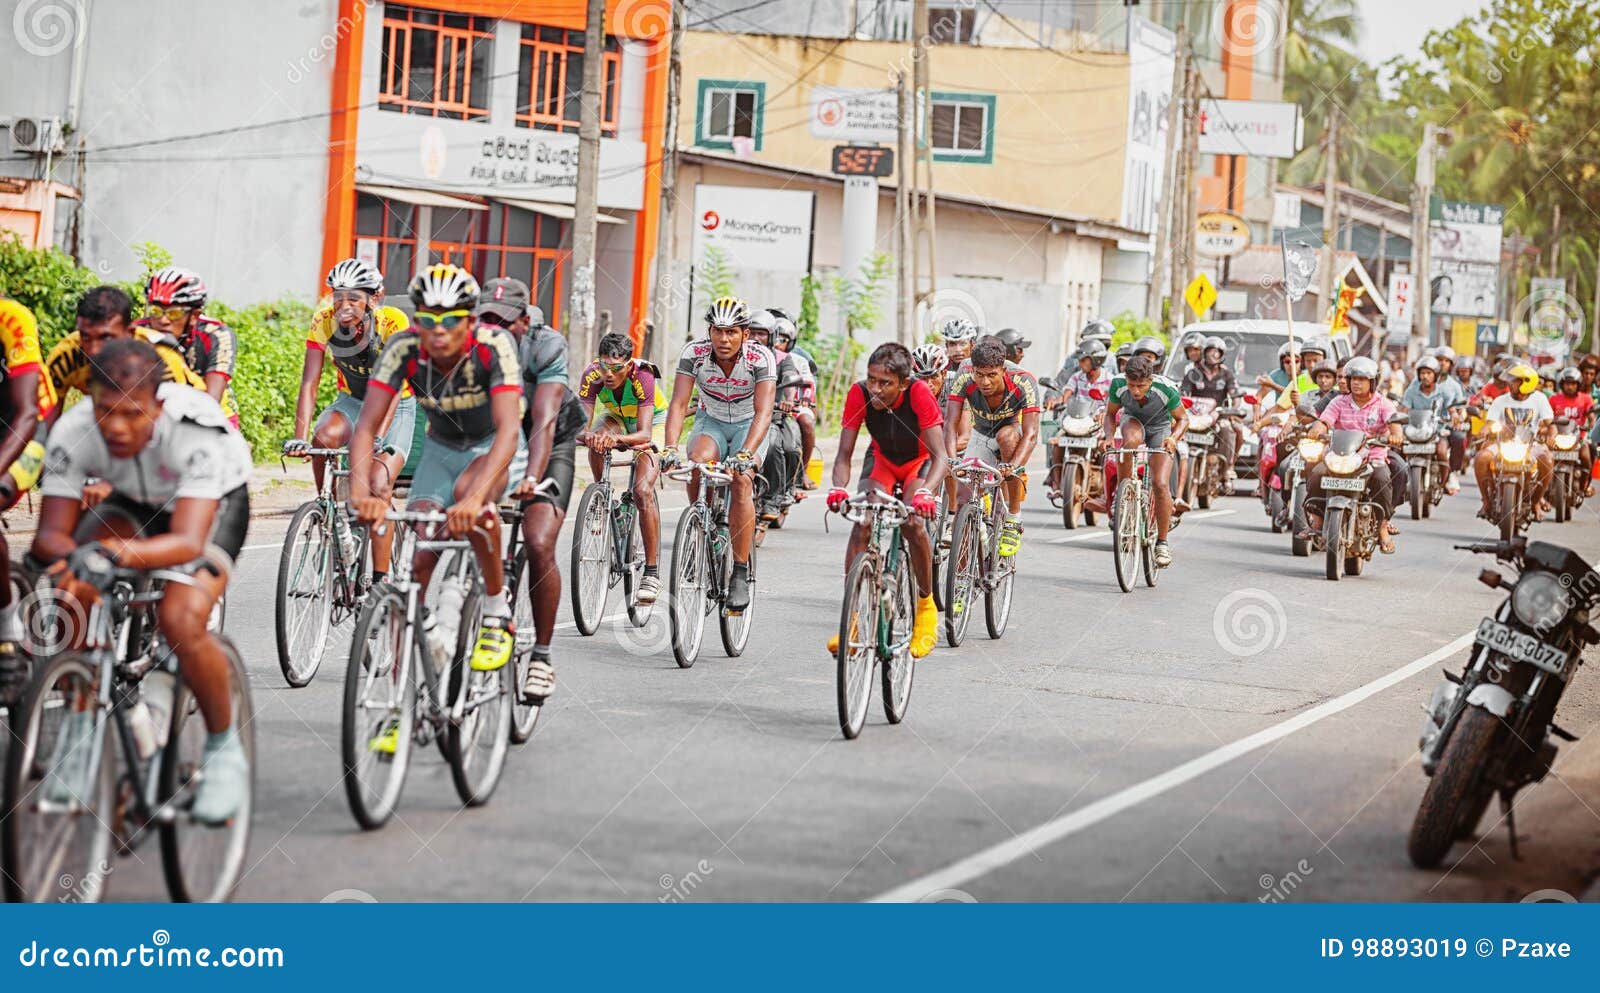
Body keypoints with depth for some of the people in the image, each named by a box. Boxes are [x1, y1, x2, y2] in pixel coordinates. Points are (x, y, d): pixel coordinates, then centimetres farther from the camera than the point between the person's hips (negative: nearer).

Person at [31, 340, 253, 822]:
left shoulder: (198, 432, -39)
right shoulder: (72, 433, -28)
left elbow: (187, 540, -47)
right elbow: (50, 533, -27)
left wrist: (114, 554, -65)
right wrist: (69, 555, -52)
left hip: (214, 504, -4)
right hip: (134, 504, 4)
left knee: (180, 618, -30)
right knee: (75, 583, -27)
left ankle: (225, 749, -7)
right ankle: (80, 725, -8)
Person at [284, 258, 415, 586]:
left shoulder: (393, 322, -27)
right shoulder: (324, 321, -18)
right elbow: (309, 383, -21)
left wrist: (377, 438, -47)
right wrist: (299, 436, -34)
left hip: (396, 407, -3)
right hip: (351, 401, 3)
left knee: (378, 485, -22)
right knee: (325, 437, -32)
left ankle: (380, 578, -15)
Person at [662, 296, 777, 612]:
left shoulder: (761, 358, -27)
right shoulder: (694, 353, -22)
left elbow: (763, 412, -36)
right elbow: (678, 404, -26)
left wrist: (745, 454, -51)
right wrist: (671, 449, -43)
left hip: (749, 426, -1)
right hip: (711, 421, 2)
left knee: (741, 480, -28)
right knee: (698, 462, -32)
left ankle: (740, 574, -22)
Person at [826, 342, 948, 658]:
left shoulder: (919, 393, -35)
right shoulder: (859, 394, -27)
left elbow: (939, 456, -38)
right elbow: (844, 453, -26)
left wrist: (925, 492, -56)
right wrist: (839, 488, -47)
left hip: (919, 461, -3)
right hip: (882, 459, 3)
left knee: (912, 523, -27)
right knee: (862, 523, -20)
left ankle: (926, 605, -5)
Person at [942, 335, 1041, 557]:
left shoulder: (1024, 383, -34)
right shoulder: (965, 377, -29)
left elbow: (1030, 434, -40)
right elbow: (950, 423, -34)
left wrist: (1013, 465, -58)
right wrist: (951, 458, -52)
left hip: (1013, 432, -3)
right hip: (982, 437, 3)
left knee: (1006, 435, -37)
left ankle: (1014, 520, -27)